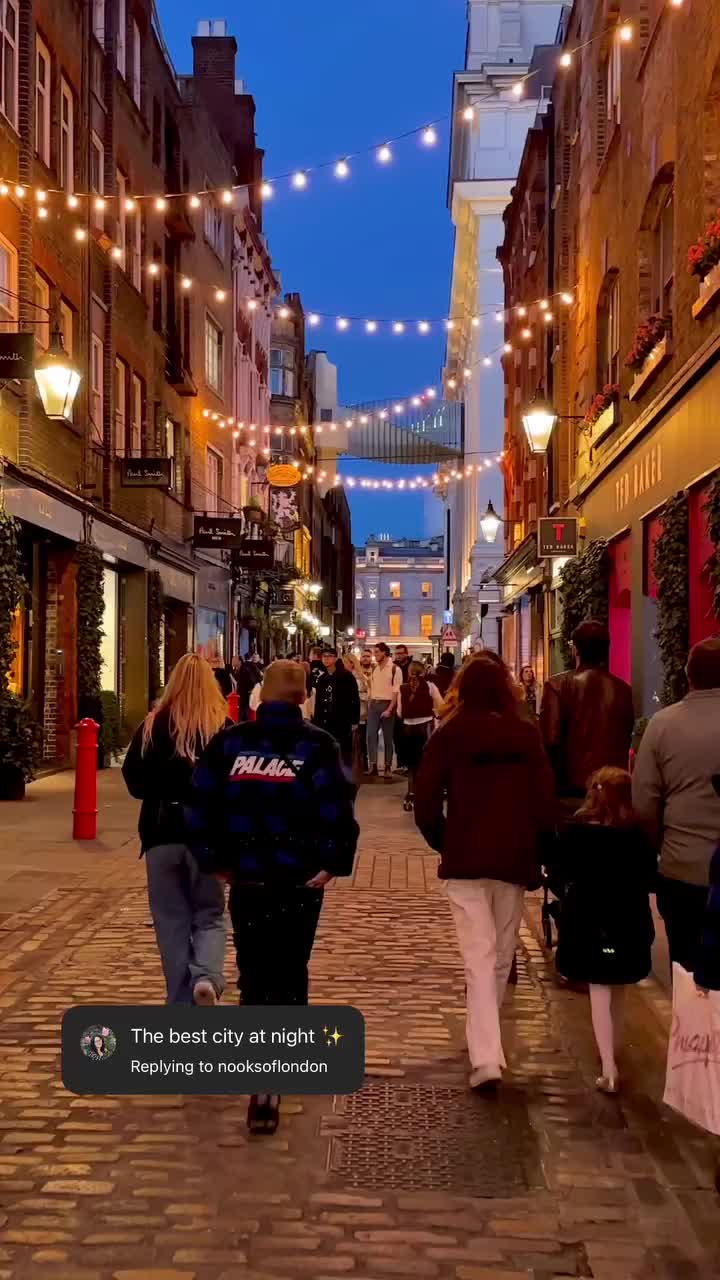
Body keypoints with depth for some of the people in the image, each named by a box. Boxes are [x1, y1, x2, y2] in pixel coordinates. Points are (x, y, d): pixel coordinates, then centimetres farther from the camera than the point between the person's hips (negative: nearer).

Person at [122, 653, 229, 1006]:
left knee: (172, 922, 10)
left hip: (162, 834, 0)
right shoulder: (225, 727, -4)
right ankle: (207, 977, -15)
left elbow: (133, 780, 2)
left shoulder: (153, 726, -2)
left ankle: (183, 1006, 10)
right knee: (209, 916, 12)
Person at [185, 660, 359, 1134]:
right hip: (301, 881, -2)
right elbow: (337, 807, -15)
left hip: (246, 878, 2)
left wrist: (214, 859, 7)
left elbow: (200, 803, 0)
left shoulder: (230, 742, 3)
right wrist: (334, 863, -8)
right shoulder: (316, 745, -5)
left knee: (255, 976, 13)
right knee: (289, 974, 8)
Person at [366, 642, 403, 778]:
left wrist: (390, 709, -17)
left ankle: (388, 767, 9)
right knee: (371, 735, -6)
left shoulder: (395, 669, -6)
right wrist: (369, 706, 6)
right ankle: (373, 766, -7)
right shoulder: (374, 669, 11)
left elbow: (396, 692, -10)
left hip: (387, 705, -4)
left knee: (388, 737, 3)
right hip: (374, 704, 4)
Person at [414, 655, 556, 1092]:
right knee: (502, 955, 16)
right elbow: (546, 801, 0)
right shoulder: (527, 735, 2)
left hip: (465, 859, -2)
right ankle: (487, 1039, 29)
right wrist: (534, 850, 12)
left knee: (479, 957, -4)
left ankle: (486, 1057, -15)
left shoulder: (449, 735, -2)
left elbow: (426, 804, -5)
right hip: (516, 860, 2)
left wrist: (443, 843, 11)